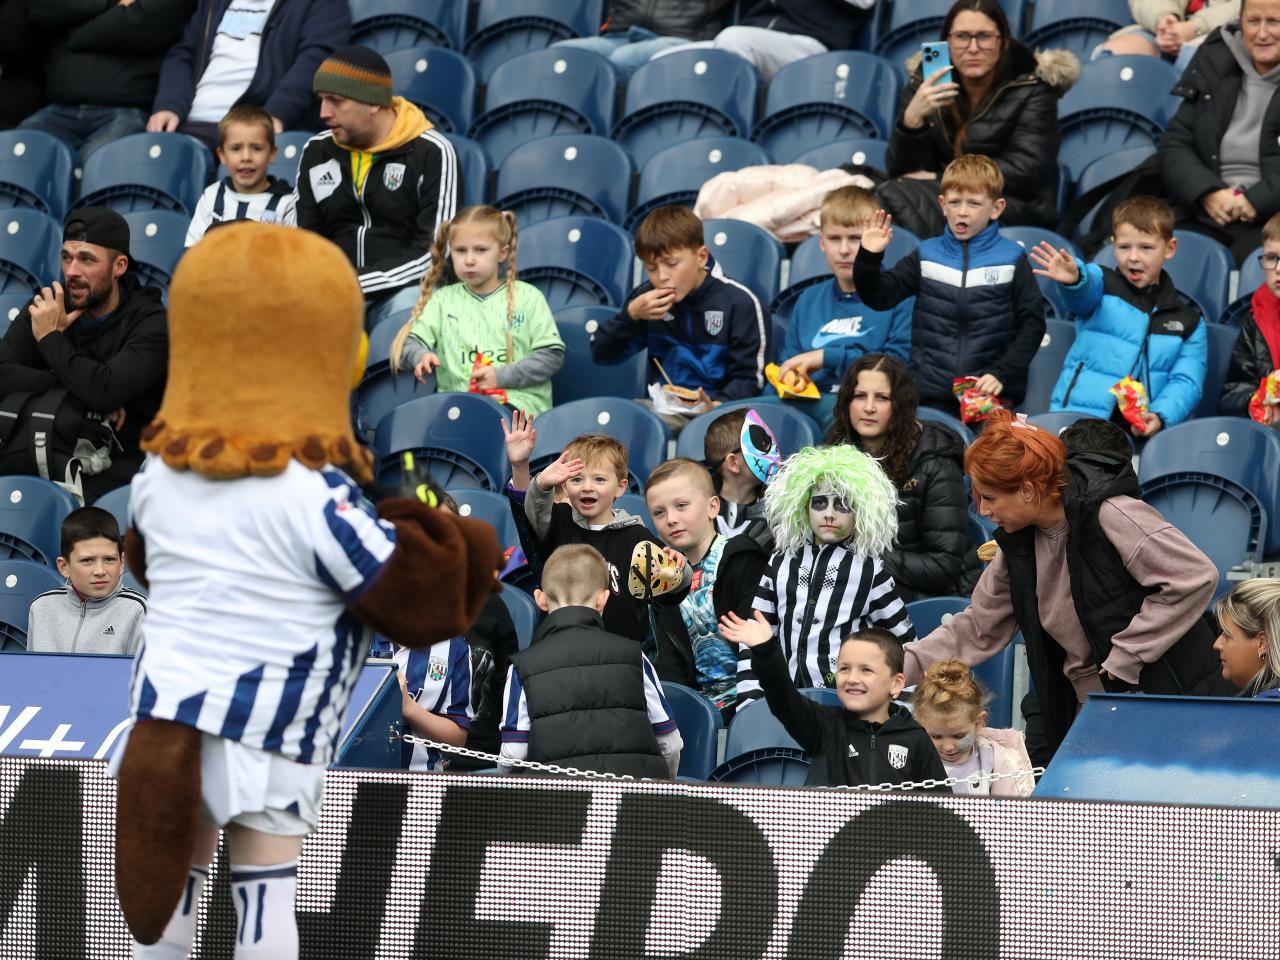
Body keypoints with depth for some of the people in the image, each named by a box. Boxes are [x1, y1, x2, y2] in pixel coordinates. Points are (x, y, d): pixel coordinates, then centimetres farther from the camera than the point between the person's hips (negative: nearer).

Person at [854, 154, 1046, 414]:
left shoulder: (1012, 260, 3)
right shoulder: (926, 256, 9)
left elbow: (1032, 324, 3)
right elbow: (879, 296, 5)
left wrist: (1001, 374, -7)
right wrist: (869, 258, -14)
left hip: (990, 394, -2)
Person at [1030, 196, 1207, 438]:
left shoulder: (1188, 321, 18)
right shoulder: (1104, 284, 11)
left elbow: (1186, 382, 8)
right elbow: (1085, 289, -13)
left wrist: (1159, 417, -13)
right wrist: (1074, 279, -39)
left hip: (1142, 430, 2)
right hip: (1079, 416, -2)